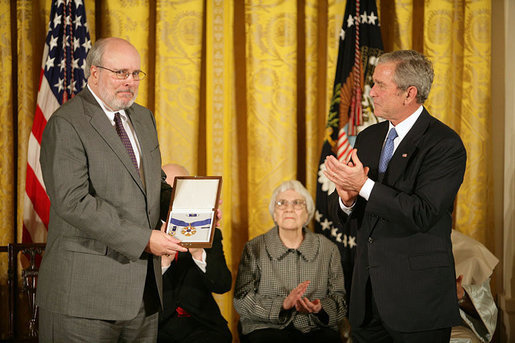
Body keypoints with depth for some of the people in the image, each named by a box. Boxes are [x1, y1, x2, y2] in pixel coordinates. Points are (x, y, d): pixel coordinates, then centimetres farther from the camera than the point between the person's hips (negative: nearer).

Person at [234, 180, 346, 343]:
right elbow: (241, 300, -2)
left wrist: (320, 308, -16)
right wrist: (283, 304, -16)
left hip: (315, 329, 2)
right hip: (267, 328, -1)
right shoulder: (254, 249, 8)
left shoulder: (328, 249, 12)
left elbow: (339, 297, 7)